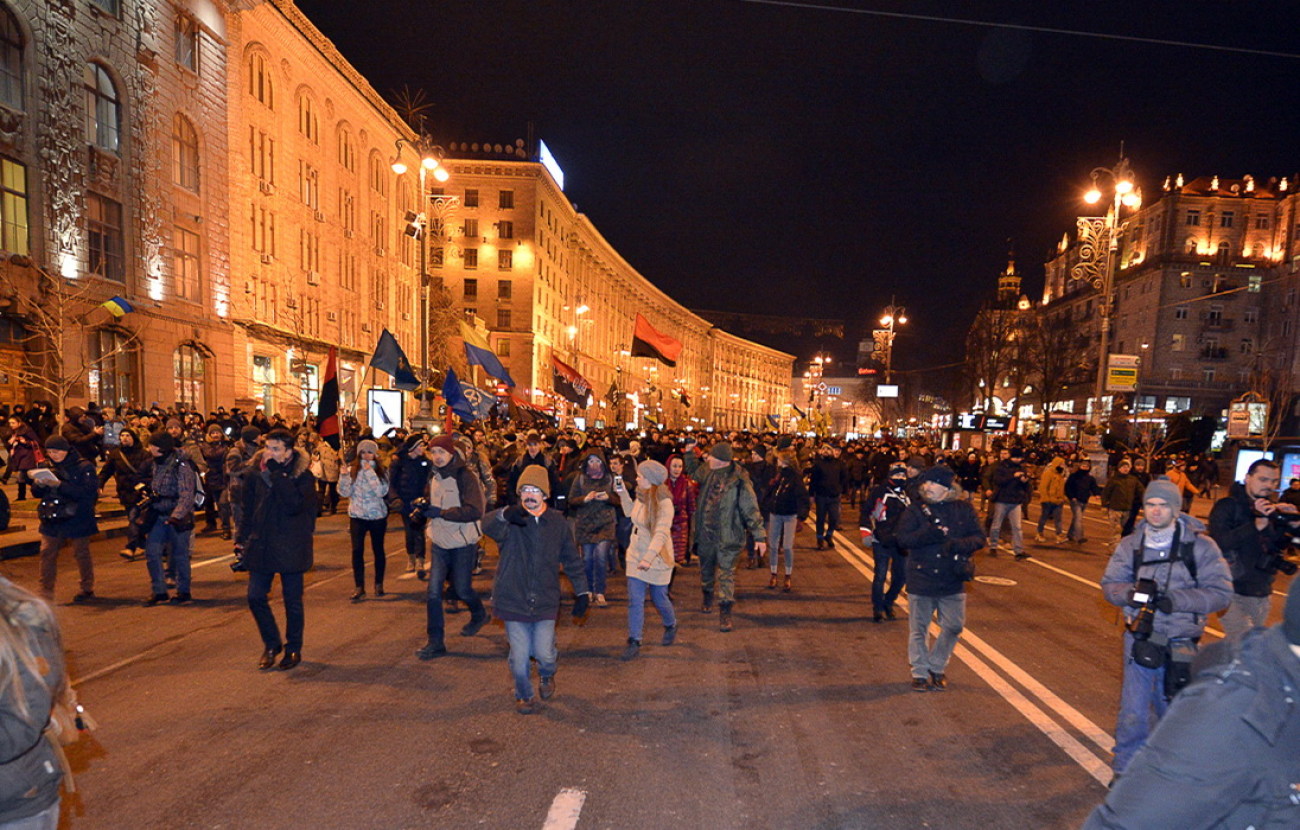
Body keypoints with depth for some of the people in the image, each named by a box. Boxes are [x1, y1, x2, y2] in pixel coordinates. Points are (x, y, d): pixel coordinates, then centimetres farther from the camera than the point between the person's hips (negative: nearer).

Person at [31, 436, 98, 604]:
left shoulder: (84, 467, -7)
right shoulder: (48, 467, 9)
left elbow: (88, 491, -19)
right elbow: (36, 493, 11)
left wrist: (60, 485, -27)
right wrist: (39, 485, -12)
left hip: (77, 519, -5)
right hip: (52, 519, 5)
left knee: (81, 553, 5)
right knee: (47, 553, 1)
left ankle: (87, 590, 19)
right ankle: (46, 593, 10)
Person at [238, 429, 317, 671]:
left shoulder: (303, 475, -11)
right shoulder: (254, 473, 2)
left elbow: (295, 505, -27)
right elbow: (248, 510, 12)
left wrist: (277, 474, -26)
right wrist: (242, 540, 9)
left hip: (290, 547, -4)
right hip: (261, 545, 4)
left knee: (292, 600, 7)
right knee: (255, 597, 4)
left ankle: (293, 648, 25)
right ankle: (272, 643, 26)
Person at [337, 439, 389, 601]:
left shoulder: (382, 470, -2)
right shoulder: (352, 469, 1)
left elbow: (382, 491, -16)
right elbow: (344, 492, -4)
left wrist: (370, 472, -19)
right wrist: (344, 475, -18)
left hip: (377, 516, -1)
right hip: (357, 515, 1)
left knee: (378, 549, 9)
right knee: (357, 550, -5)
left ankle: (379, 584, 23)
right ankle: (359, 587, 1)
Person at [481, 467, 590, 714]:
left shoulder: (557, 522, 1)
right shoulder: (509, 521, -8)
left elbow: (572, 560, 9)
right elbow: (488, 525, -32)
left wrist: (582, 592, 7)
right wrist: (505, 515, -55)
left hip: (545, 601, 1)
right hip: (513, 600, -1)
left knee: (544, 653, -2)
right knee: (519, 657, 6)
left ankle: (547, 675, 35)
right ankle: (524, 695, 36)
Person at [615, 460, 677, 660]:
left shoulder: (664, 503, -22)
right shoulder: (640, 497, 0)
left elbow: (661, 534, -30)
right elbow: (630, 512, 22)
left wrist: (649, 558, -40)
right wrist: (622, 493, 11)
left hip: (657, 559, -5)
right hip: (636, 557, 6)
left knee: (659, 598, 12)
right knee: (635, 600, 1)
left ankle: (671, 626, 42)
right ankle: (634, 642, 9)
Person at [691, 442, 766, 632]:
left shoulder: (739, 481, -17)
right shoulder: (708, 473, 2)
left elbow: (751, 509, -14)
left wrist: (759, 536, -15)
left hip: (727, 537, -6)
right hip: (705, 533, 7)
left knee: (726, 572, -4)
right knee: (706, 568, 22)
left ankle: (725, 612, 2)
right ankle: (707, 599, 46)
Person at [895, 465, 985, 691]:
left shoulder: (964, 509, 2)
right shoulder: (915, 509, -3)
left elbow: (979, 538, 0)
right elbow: (903, 539, -11)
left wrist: (959, 544, -19)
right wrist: (932, 533, -22)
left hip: (953, 581, 2)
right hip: (920, 579, -1)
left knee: (954, 626, 8)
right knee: (918, 628, 6)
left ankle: (937, 667, 30)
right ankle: (920, 673, 21)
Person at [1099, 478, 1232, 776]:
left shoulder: (1200, 546, -7)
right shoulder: (1130, 545, -1)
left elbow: (1221, 593, -9)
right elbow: (1110, 585, 1)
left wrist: (1175, 599, -22)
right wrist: (1133, 594, -21)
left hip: (1181, 644, 0)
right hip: (1140, 639, 0)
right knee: (1132, 712, 2)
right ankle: (1125, 770, 19)